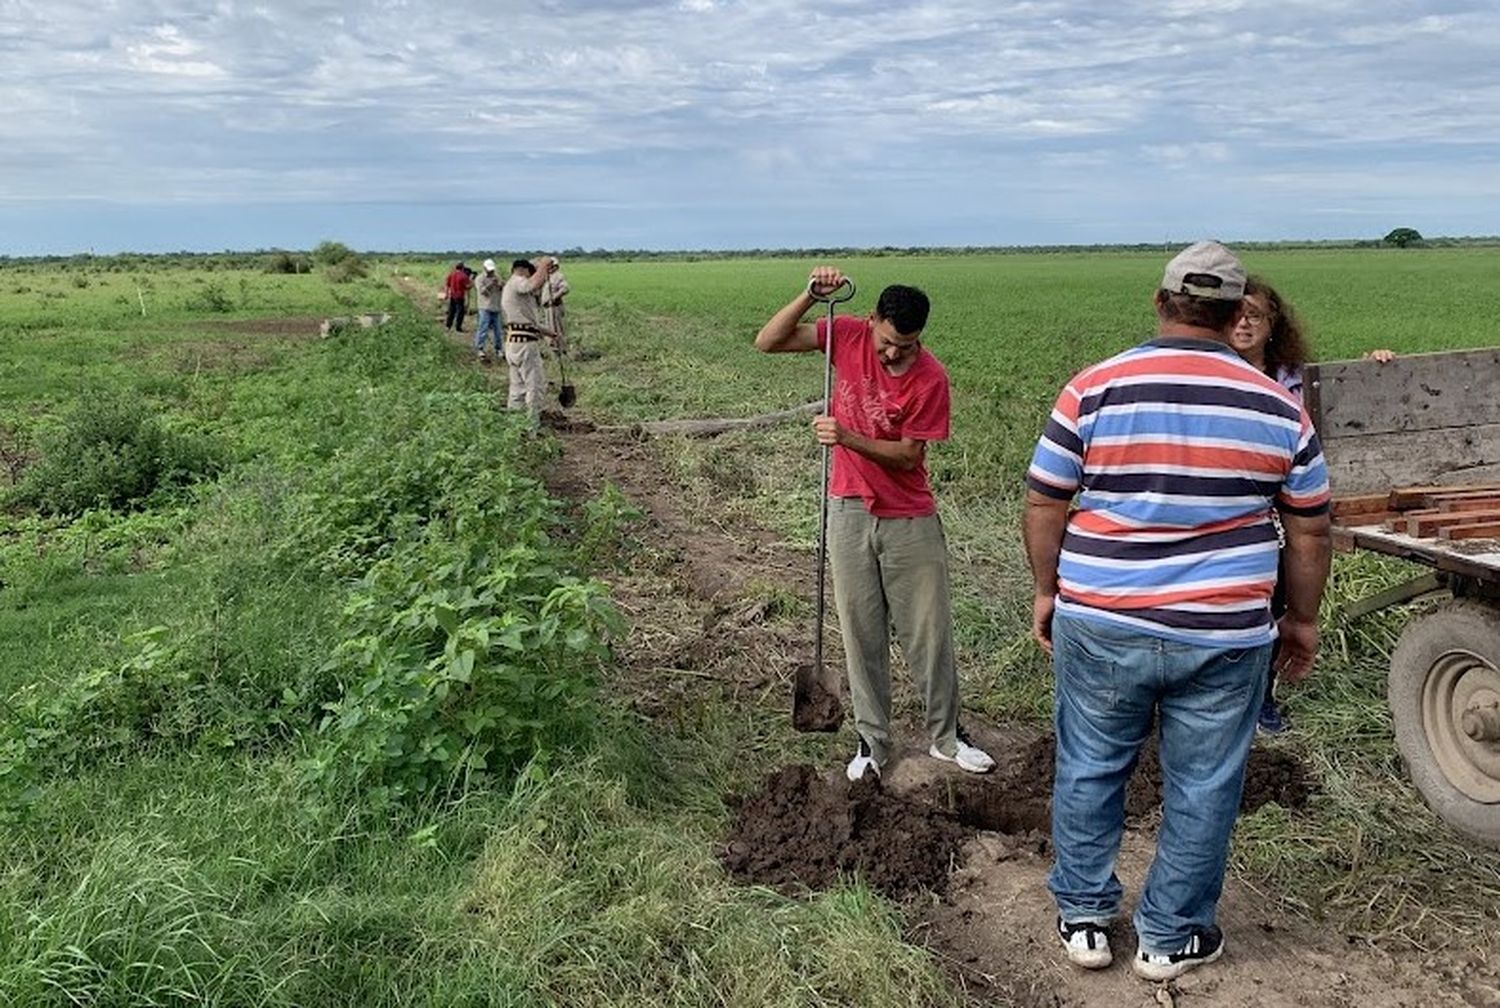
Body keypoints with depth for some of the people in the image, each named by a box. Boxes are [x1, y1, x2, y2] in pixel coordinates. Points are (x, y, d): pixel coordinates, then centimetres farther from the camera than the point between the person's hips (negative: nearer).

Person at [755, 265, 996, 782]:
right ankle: (873, 741, 22)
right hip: (850, 512, 2)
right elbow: (767, 342, -9)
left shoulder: (931, 379, -15)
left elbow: (908, 455, -14)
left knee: (929, 631, 7)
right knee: (862, 633, 9)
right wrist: (810, 295, -22)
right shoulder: (848, 335, -7)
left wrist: (847, 437, -28)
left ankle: (945, 737, 24)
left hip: (910, 520, -2)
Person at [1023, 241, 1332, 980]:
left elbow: (1044, 505, -1)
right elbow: (1309, 530, 8)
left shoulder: (1093, 388, -5)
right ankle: (1170, 938, 28)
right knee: (1202, 788, 15)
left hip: (1101, 625, 0)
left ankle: (1083, 919, 29)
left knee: (1089, 771, 17)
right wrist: (1301, 620, 20)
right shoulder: (1279, 408, 0)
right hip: (1224, 634, 1)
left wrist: (1047, 590, 12)